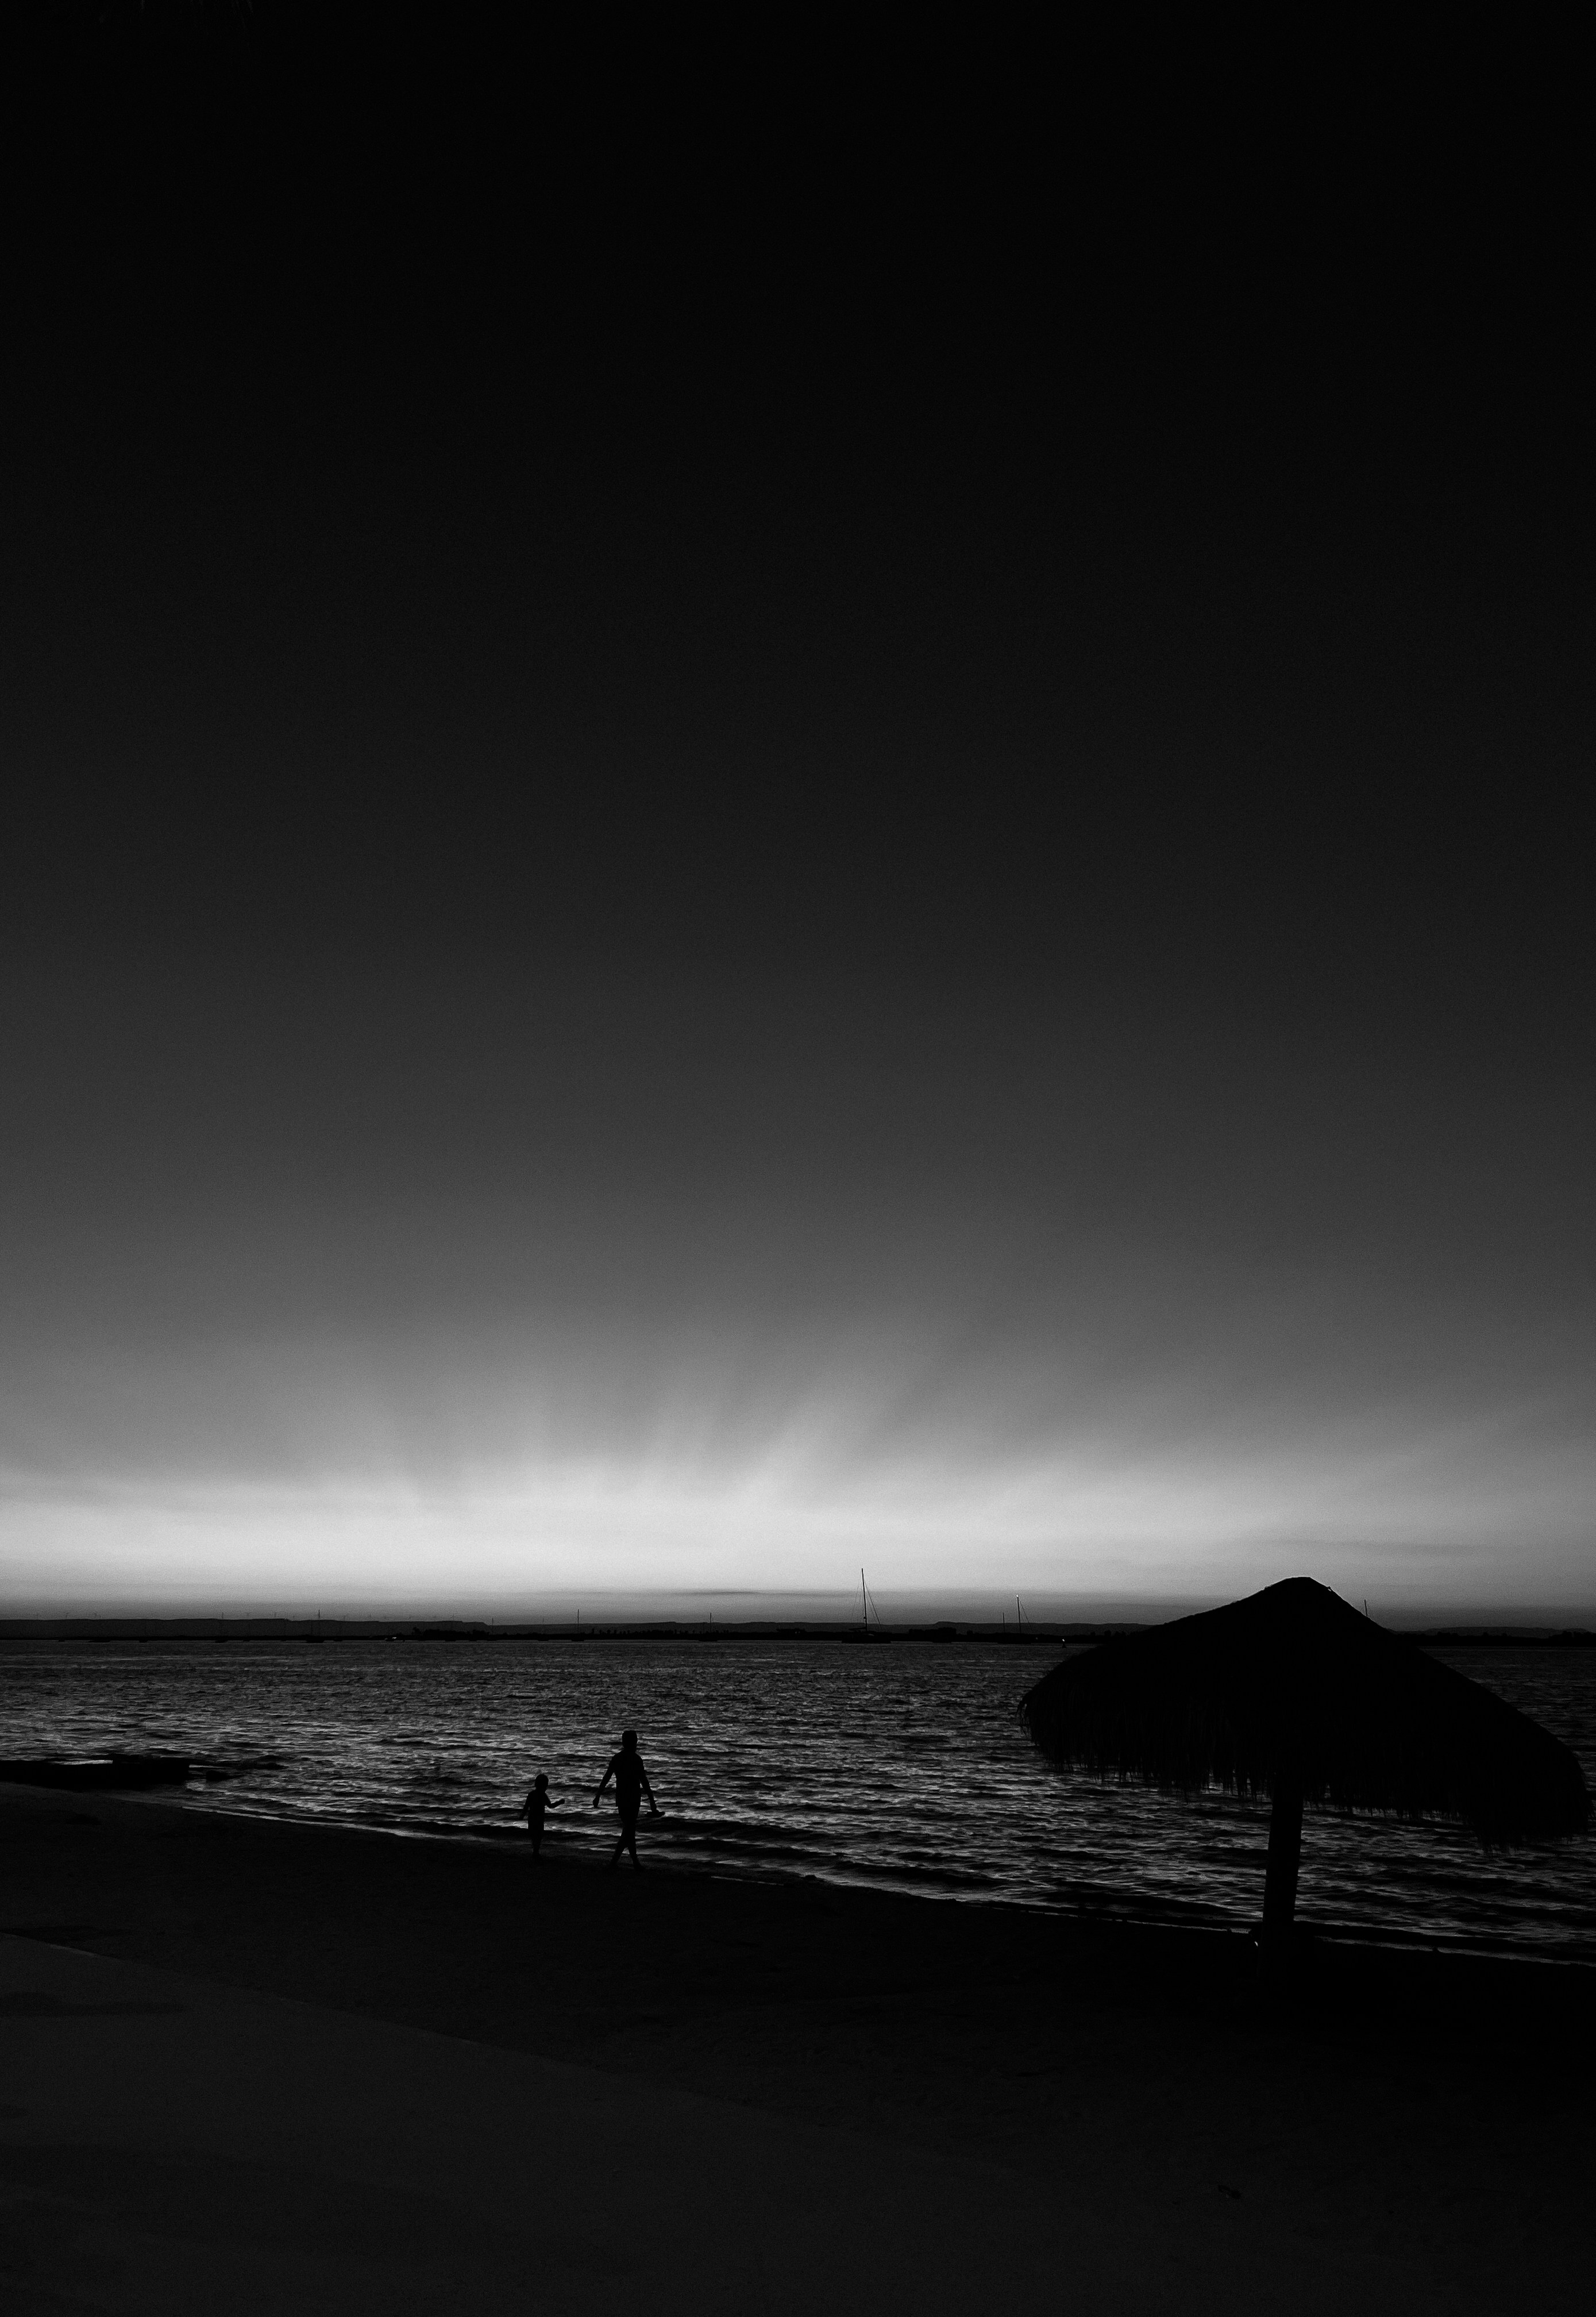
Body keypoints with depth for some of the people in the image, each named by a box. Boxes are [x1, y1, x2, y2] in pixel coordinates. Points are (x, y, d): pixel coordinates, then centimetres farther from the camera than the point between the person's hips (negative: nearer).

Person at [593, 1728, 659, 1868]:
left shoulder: (616, 1758, 5)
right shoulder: (636, 1759, -12)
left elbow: (605, 1778, 8)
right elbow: (644, 1782, -13)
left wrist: (598, 1796, 16)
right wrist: (652, 1802, -9)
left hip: (620, 1798, 6)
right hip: (633, 1798, -6)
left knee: (628, 1829, 15)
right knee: (629, 1830, -3)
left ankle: (635, 1861, 20)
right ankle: (615, 1860, -14)